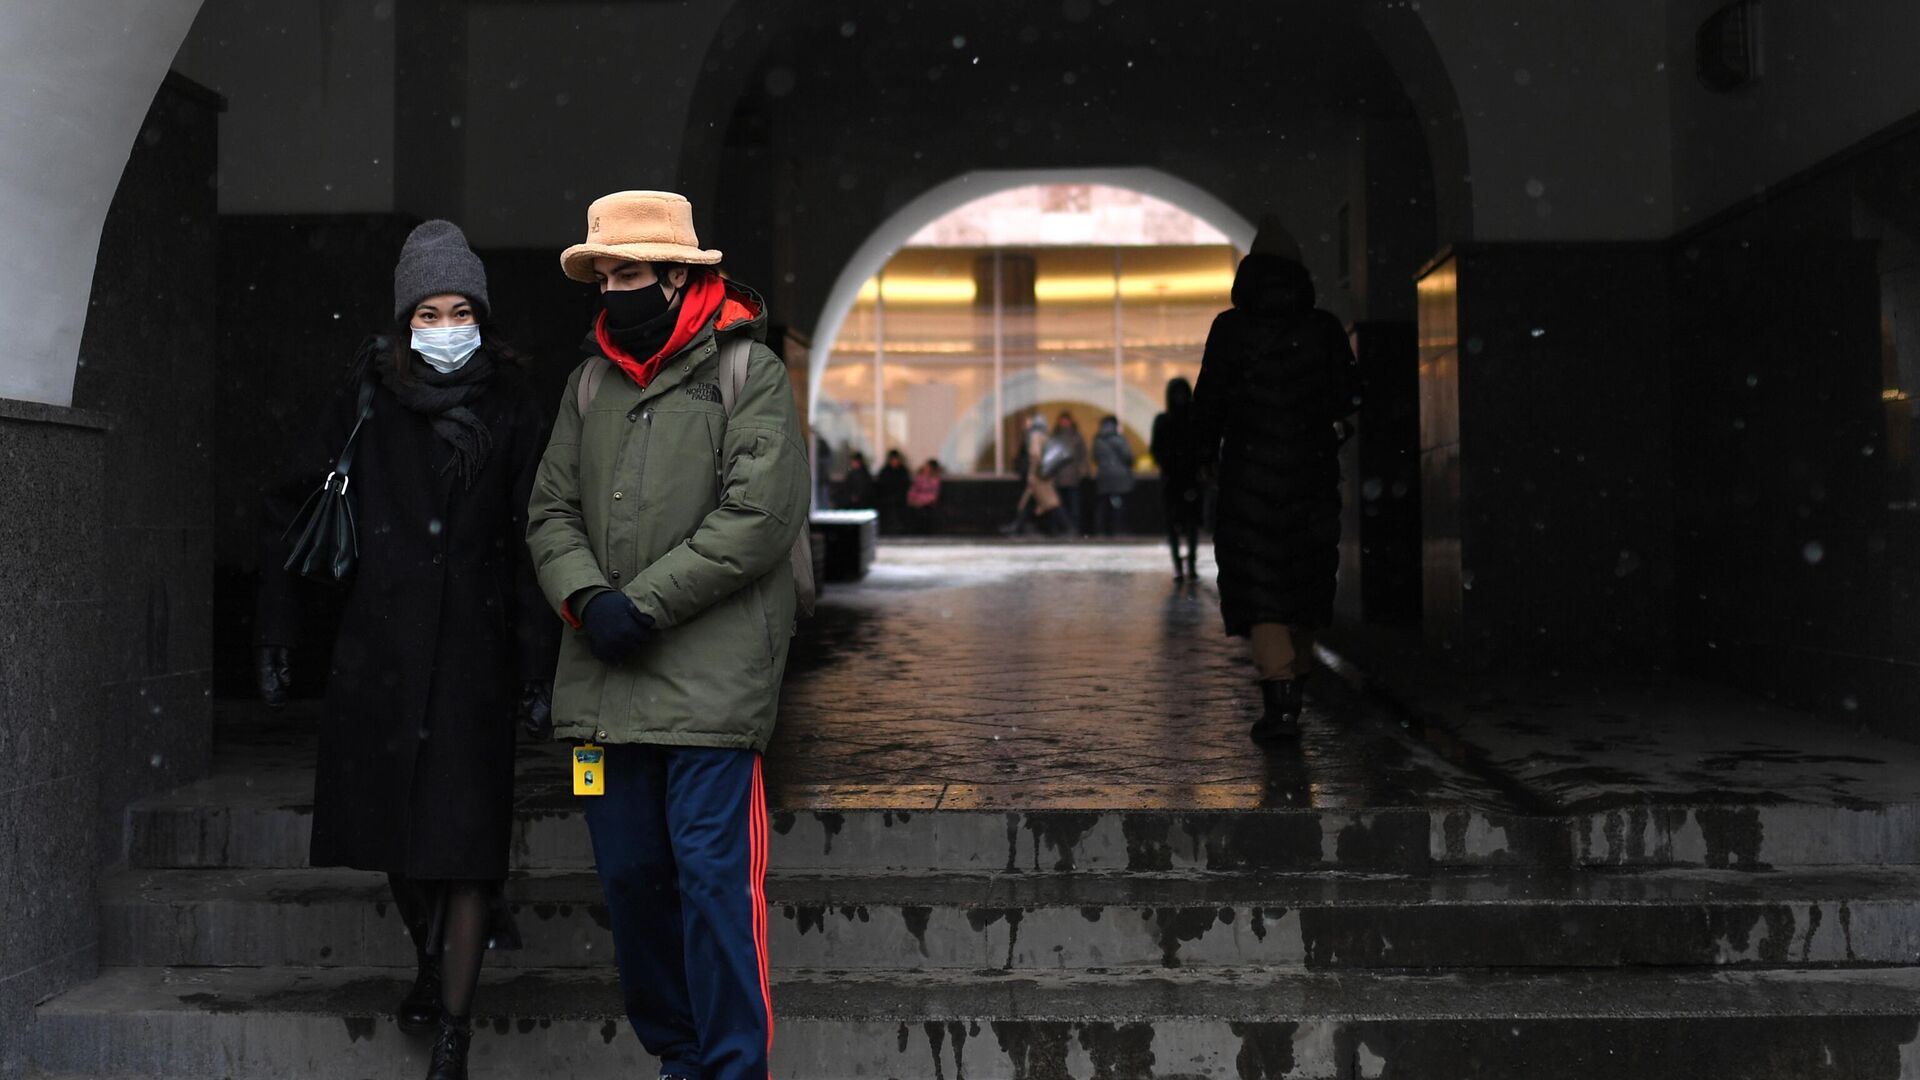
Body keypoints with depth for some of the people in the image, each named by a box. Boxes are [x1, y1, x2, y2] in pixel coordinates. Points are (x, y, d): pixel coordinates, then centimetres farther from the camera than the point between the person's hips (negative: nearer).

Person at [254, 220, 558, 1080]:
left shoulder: (513, 414, 2)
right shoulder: (364, 404, 3)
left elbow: (532, 550, 1)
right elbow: (289, 511, 10)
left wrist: (538, 671, -4)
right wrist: (276, 634, 6)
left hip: (475, 649, -1)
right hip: (378, 646, 2)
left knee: (465, 836, -5)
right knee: (394, 821, 12)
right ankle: (429, 960, 38)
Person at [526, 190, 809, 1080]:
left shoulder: (748, 371, -3)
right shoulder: (591, 380, 16)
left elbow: (759, 515, -12)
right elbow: (551, 509, 12)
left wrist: (644, 603, -14)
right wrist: (585, 596, -8)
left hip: (709, 678, -6)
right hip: (604, 679, 6)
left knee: (713, 873, -7)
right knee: (629, 873, 12)